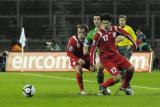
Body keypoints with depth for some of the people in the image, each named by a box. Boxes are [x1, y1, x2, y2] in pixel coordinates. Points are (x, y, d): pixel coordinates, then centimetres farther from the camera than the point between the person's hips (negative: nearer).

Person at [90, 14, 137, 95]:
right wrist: (92, 64, -17)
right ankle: (102, 87, 9)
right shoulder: (99, 34, -20)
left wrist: (134, 43, 22)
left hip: (115, 55, 7)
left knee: (131, 68, 5)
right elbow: (93, 49, -16)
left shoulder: (115, 29, -5)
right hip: (106, 58, -6)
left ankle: (124, 87, 26)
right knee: (117, 77, -17)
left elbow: (126, 34, 14)